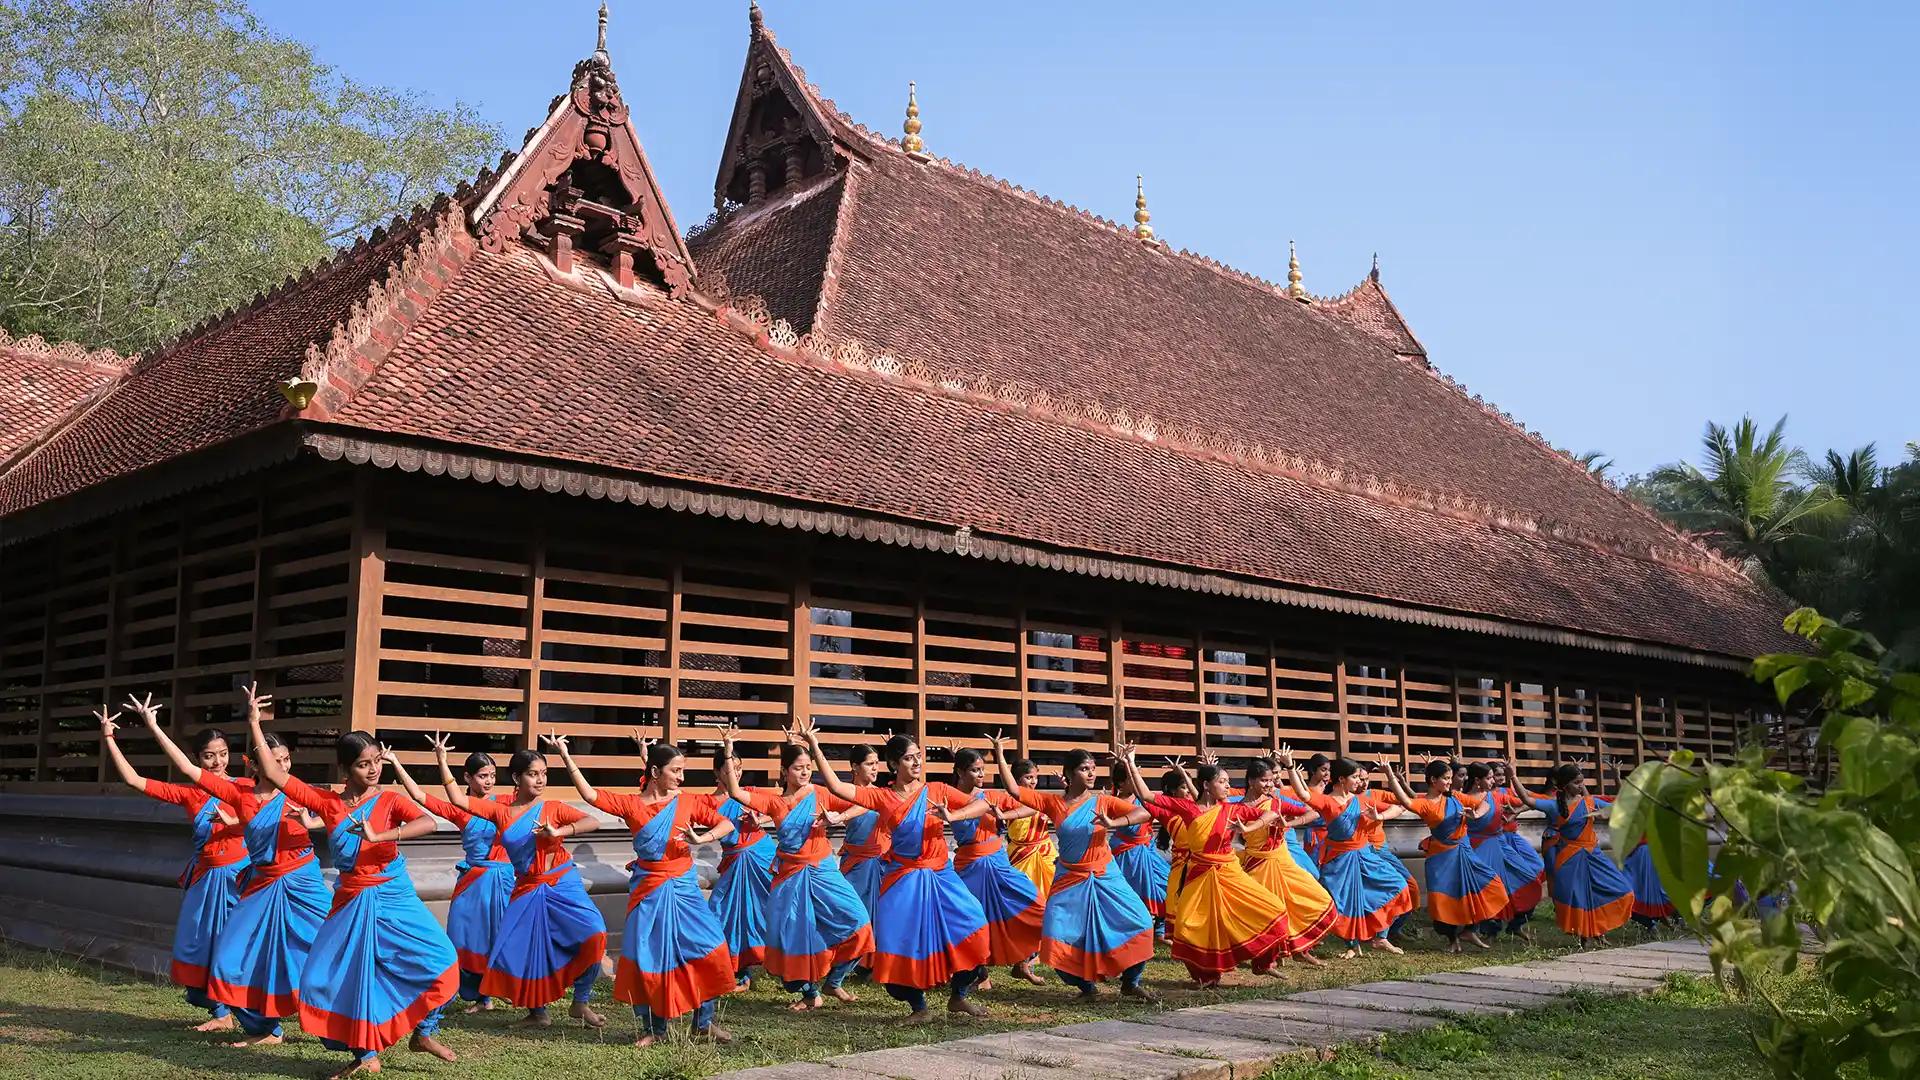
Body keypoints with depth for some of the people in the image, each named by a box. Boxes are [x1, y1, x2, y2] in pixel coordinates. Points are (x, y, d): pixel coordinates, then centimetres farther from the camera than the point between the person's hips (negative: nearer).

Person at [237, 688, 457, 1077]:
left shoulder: (390, 801, -6)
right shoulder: (328, 803, 0)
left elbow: (428, 823, -25)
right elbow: (275, 775, -3)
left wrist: (379, 836, -34)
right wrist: (254, 725, -6)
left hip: (394, 899, -2)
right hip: (350, 904, 2)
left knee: (438, 961, -14)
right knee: (328, 978, 0)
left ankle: (423, 1033, 10)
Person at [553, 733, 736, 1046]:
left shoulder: (688, 801, 1)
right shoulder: (631, 805, -2)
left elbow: (726, 824, 3)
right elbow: (590, 794, -11)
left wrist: (701, 838, -15)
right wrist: (566, 757, -16)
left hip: (684, 889, 1)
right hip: (647, 891, -1)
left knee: (710, 951, -7)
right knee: (645, 958, 1)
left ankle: (704, 1025, 8)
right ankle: (654, 1029, 19)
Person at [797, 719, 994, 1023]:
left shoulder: (937, 791, 2)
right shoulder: (882, 797, 0)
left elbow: (982, 804, -3)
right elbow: (836, 786, -10)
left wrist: (951, 816, -21)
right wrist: (814, 746, -15)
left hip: (940, 876, 1)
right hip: (902, 880, 0)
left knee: (970, 925, -12)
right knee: (901, 940, -4)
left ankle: (958, 996, 8)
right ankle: (919, 1007, 17)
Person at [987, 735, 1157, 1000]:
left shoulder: (1102, 801, -3)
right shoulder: (1054, 803, -1)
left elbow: (1144, 813, -12)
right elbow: (1014, 790, -6)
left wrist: (1112, 823, -27)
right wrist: (1000, 756, -12)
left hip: (1104, 877, 0)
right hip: (1070, 880, 0)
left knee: (1140, 923, -8)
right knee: (1059, 936, -5)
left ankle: (1130, 983, 12)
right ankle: (1086, 983, 19)